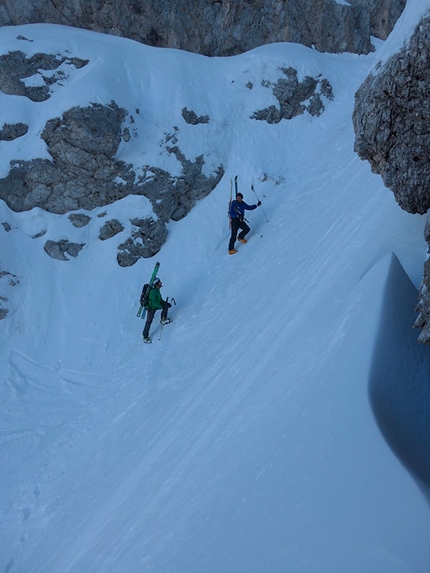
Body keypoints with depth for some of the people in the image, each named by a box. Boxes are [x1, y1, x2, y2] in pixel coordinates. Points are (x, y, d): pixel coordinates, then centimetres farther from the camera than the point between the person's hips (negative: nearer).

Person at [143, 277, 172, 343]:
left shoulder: (157, 290, 2)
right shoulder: (153, 291, -28)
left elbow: (159, 299, 14)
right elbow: (154, 302, -31)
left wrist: (166, 303, 6)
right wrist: (161, 306, -26)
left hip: (156, 305, 9)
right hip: (151, 308, -8)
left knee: (166, 305, 0)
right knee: (149, 322, -1)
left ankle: (163, 320, 13)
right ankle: (145, 337, 9)